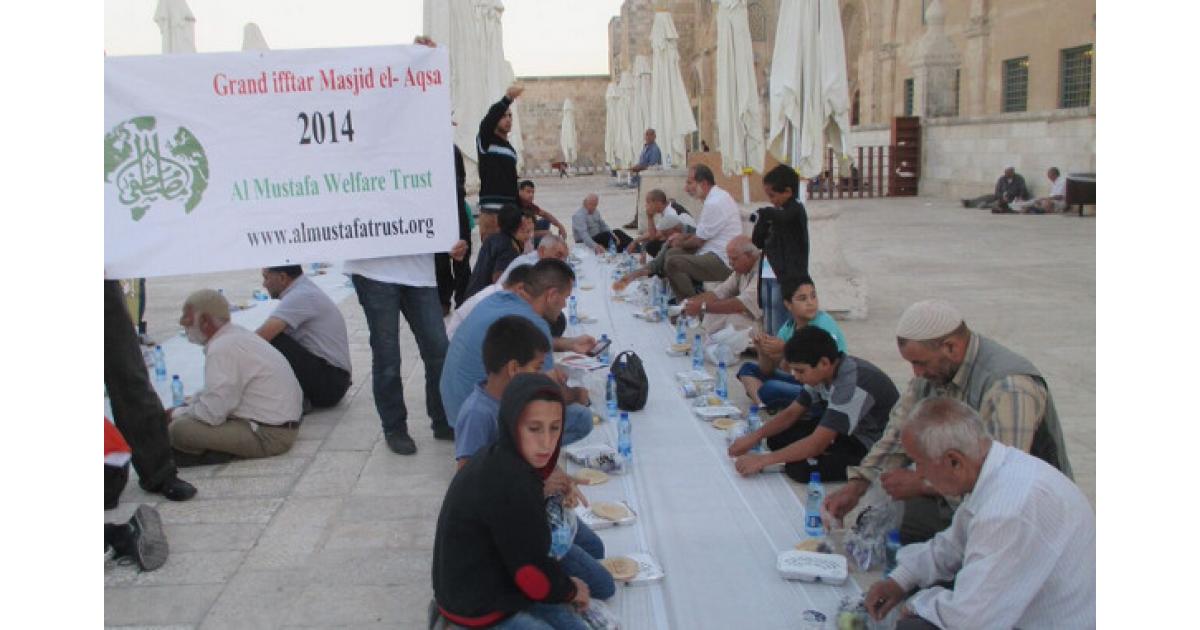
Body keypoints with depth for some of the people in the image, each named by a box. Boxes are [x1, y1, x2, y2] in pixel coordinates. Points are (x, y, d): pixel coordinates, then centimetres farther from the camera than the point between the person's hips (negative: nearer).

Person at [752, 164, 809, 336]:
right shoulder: (775, 213, 15)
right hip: (767, 277, 8)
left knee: (780, 330, -8)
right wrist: (762, 221, -1)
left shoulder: (795, 210, -6)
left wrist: (763, 214, -10)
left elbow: (782, 217, -29)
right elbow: (758, 242, 16)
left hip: (785, 278, -8)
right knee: (769, 330, 12)